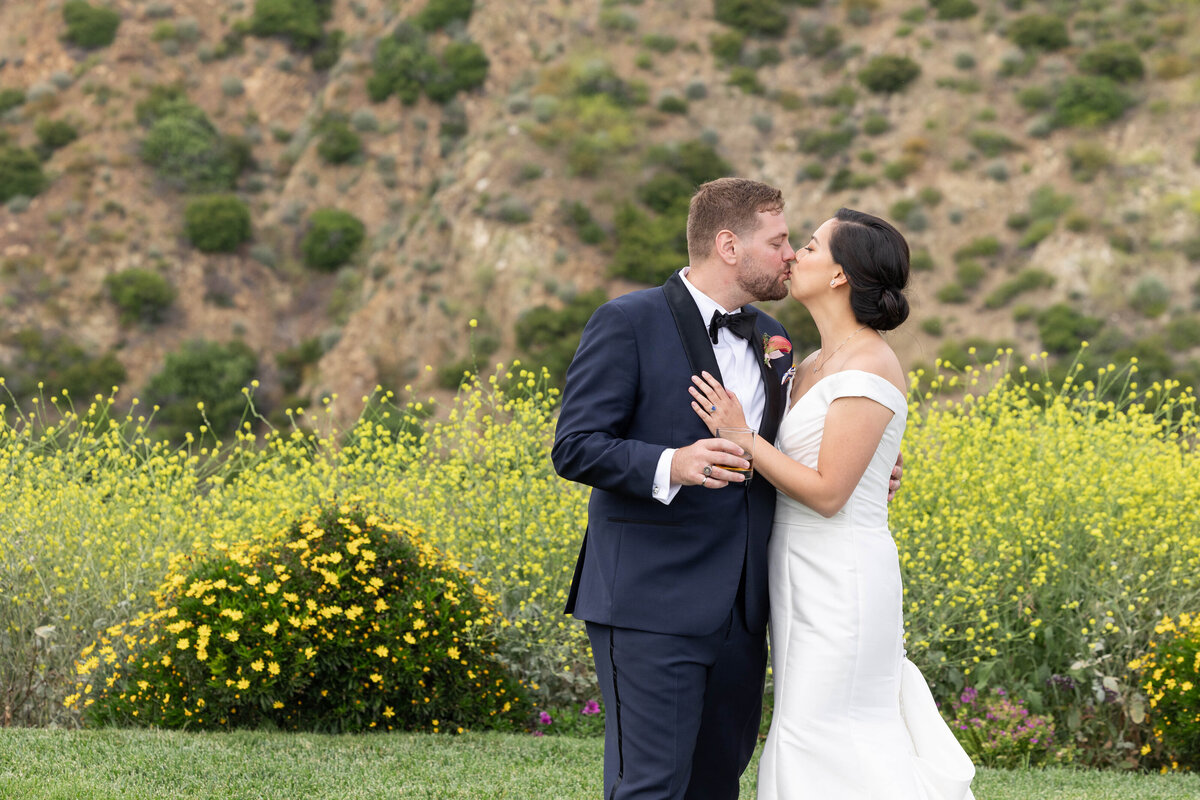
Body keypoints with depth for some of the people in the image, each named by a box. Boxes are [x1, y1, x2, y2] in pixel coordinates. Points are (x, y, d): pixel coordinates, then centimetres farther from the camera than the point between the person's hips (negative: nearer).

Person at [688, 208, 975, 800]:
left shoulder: (869, 370, -16)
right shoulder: (814, 366, 12)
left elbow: (827, 491, -19)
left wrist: (740, 436, -16)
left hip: (841, 581, -9)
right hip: (806, 580, 9)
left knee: (819, 743, -8)